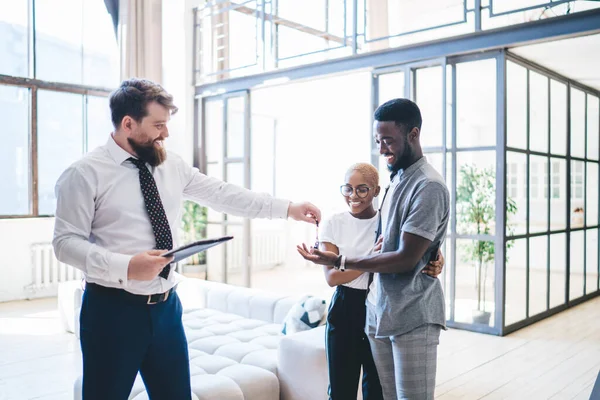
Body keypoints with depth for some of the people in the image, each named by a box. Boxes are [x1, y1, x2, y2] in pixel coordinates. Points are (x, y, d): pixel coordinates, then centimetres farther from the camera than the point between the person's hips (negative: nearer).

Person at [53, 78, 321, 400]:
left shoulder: (172, 166, 7)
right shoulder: (85, 173, -9)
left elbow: (223, 195, 7)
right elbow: (66, 241, -12)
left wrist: (288, 208, 3)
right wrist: (125, 266, -27)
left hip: (166, 307, 5)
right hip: (112, 310, -5)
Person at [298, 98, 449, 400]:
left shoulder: (429, 187, -15)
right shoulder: (398, 178, 12)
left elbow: (406, 258, -18)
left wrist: (339, 261, -13)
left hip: (412, 318, -7)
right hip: (379, 312, 7)